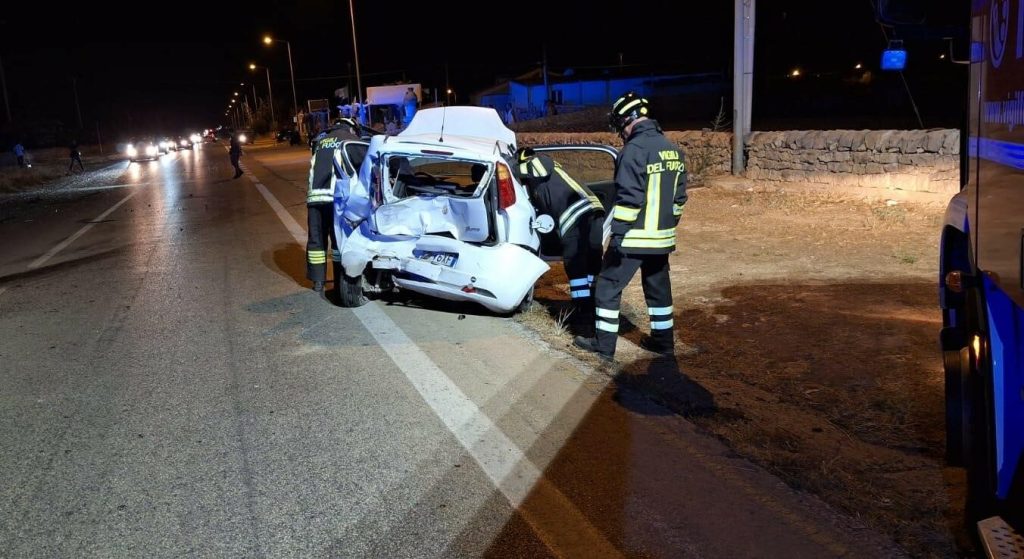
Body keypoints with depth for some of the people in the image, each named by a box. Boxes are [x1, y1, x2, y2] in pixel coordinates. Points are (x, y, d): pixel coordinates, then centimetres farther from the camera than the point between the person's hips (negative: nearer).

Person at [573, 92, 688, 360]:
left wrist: (617, 234, -18)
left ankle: (604, 344, 8)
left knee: (608, 286, 3)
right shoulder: (672, 149, 11)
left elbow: (628, 198, -21)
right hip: (661, 237, 8)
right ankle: (663, 339, 26)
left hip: (634, 237, -8)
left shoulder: (635, 149, -16)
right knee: (658, 288, 18)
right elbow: (679, 195, 15)